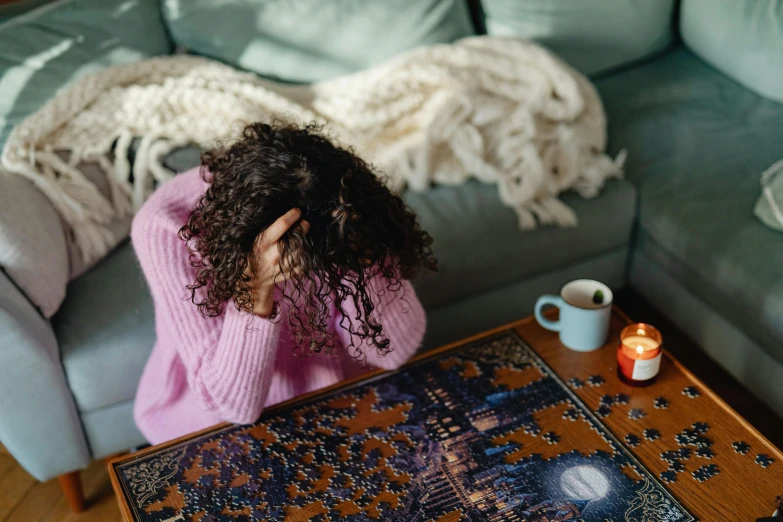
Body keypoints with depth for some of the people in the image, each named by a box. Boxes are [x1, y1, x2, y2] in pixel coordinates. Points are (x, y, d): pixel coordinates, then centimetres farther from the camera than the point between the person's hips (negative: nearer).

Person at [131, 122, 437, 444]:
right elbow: (234, 403, -28)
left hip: (329, 382, 3)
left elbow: (392, 350, -20)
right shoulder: (165, 229, -29)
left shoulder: (343, 202, -21)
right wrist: (257, 287, -43)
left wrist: (357, 259, -36)